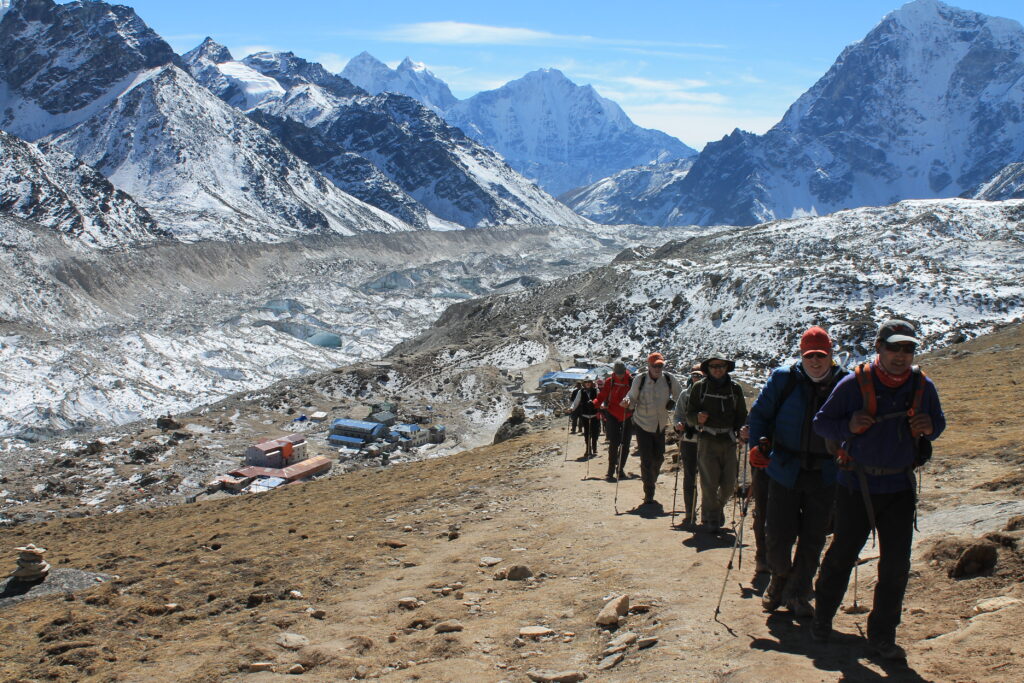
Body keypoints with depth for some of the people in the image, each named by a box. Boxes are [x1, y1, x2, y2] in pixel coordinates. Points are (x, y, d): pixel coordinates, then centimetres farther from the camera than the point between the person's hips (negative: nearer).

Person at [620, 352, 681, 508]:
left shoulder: (669, 379, -6)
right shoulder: (640, 379, -12)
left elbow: (680, 397, 10)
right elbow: (632, 398, -4)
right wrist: (627, 402, -25)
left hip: (660, 425, 3)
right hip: (643, 424, -3)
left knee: (659, 458, 12)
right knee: (646, 460, -4)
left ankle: (651, 482, 40)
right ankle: (649, 497, 2)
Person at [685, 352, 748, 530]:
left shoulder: (735, 389, 10)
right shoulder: (699, 387, 4)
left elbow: (741, 415, 17)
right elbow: (689, 415, 4)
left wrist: (741, 431, 0)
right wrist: (698, 418, -17)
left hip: (728, 441, 2)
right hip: (707, 440, -2)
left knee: (729, 484, 4)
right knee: (709, 483, -6)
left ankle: (719, 506, 33)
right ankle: (710, 517, 11)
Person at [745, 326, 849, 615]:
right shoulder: (783, 379, -2)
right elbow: (759, 414, 3)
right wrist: (758, 445, -13)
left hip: (825, 475, 1)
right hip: (784, 471, -1)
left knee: (813, 540, 8)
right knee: (778, 537, 1)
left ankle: (797, 593, 26)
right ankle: (780, 577, 32)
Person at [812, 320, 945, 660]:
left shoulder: (923, 386, 0)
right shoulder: (854, 383, -10)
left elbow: (939, 423, 15)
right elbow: (821, 422, -2)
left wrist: (928, 427, -9)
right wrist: (849, 426, -23)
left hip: (900, 488, 3)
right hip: (857, 487, -3)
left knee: (896, 565, 2)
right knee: (842, 555, 10)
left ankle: (882, 635, 15)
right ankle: (822, 616, 31)